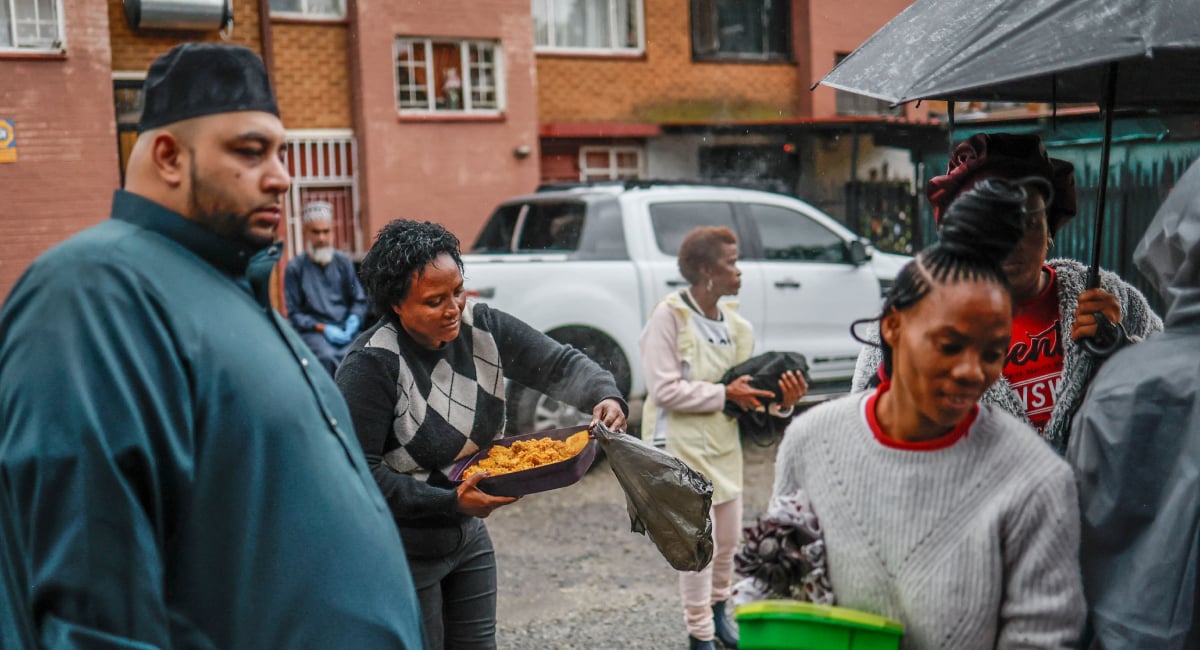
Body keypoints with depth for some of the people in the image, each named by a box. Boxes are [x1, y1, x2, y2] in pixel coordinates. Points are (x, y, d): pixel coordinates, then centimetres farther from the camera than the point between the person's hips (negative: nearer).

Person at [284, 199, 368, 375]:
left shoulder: (343, 262, 11)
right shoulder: (295, 267, 2)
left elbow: (360, 300, 15)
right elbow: (294, 314, 2)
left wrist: (354, 319, -6)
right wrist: (323, 328, -10)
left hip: (345, 330, 3)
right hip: (313, 332, -3)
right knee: (327, 356, -35)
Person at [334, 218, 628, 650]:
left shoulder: (482, 327, -7)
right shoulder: (371, 364, -25)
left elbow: (559, 364, -7)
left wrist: (605, 396, -27)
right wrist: (449, 501, -29)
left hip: (469, 535, 6)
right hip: (402, 551, -6)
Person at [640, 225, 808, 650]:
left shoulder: (736, 326, 7)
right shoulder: (669, 316, -14)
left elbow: (744, 393, 8)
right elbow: (663, 389, -20)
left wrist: (781, 401, -12)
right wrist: (724, 393, -19)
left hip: (724, 444, 7)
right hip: (682, 446, -7)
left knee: (729, 539, 17)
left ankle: (717, 607, 43)